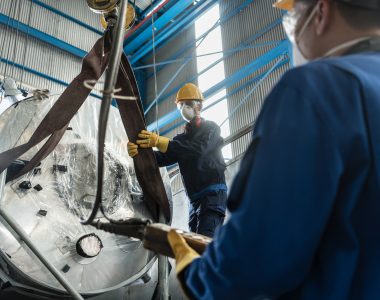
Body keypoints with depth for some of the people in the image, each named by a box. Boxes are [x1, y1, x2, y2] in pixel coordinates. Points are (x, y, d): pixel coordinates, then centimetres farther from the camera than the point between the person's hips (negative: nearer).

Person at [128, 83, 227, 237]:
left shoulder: (211, 128, 3)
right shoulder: (182, 138, 22)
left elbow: (198, 149, -19)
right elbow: (163, 158, 5)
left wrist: (159, 141, -27)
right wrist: (139, 152, -17)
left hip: (213, 194, -8)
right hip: (195, 199, 8)